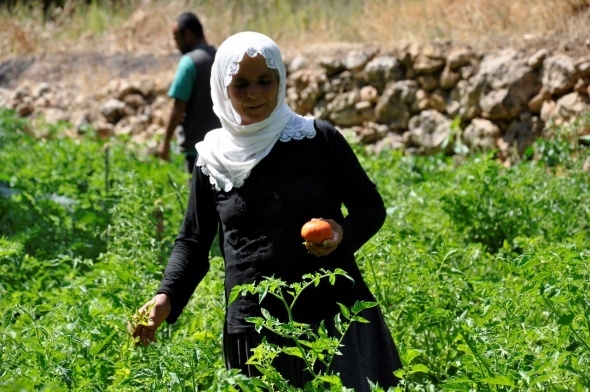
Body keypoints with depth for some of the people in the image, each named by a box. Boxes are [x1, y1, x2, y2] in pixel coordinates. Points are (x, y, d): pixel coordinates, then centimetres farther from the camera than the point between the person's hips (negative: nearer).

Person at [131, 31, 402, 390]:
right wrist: (167, 297, -6)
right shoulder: (214, 159, 4)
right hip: (254, 330, 1)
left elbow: (371, 207, 6)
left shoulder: (319, 138, -1)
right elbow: (193, 242, 10)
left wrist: (343, 233, -16)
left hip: (335, 315, -1)